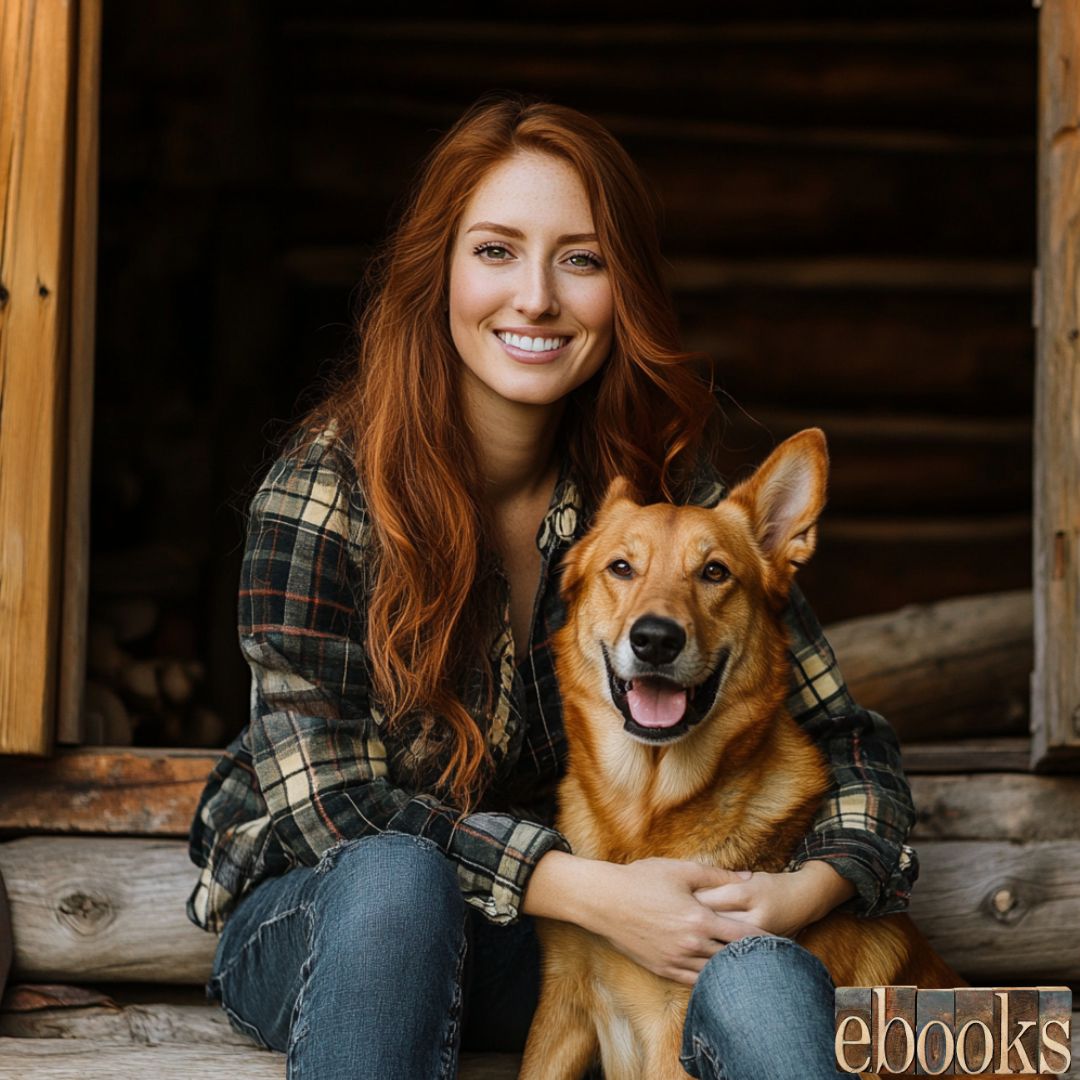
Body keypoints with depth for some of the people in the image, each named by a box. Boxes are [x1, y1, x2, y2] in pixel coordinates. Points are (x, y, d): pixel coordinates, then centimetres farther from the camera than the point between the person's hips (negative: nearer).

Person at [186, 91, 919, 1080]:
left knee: (761, 986, -32)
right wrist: (589, 891, -28)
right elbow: (324, 800, -20)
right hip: (320, 919, 0)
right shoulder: (327, 484, -16)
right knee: (393, 881, -37)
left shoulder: (665, 482, -7)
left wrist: (808, 889, -24)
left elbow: (844, 732, -2)